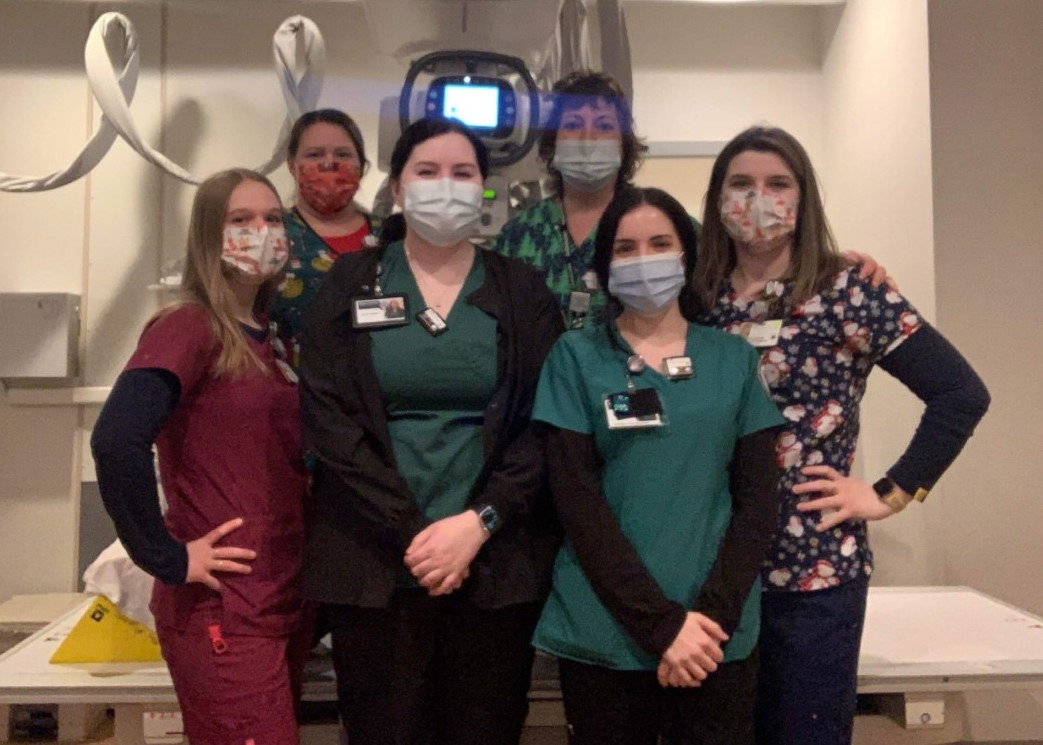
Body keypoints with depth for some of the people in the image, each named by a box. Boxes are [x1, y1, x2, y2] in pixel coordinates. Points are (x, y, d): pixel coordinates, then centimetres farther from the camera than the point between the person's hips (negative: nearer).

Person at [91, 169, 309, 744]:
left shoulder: (266, 339, 12)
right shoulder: (187, 327, -14)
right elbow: (116, 440, -28)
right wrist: (167, 558, -21)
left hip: (285, 600, 8)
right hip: (221, 612, -8)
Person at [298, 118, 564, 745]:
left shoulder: (523, 291, 5)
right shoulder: (349, 285, 5)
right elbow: (326, 417, -5)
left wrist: (477, 523, -14)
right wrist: (411, 532, -12)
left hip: (498, 564, 1)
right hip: (373, 564, 0)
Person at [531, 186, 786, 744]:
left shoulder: (734, 359, 4)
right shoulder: (576, 357, -1)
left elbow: (756, 499, 1)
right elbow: (577, 502, -8)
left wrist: (711, 614, -11)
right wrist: (660, 622, -13)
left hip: (719, 633, 2)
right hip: (602, 634, -1)